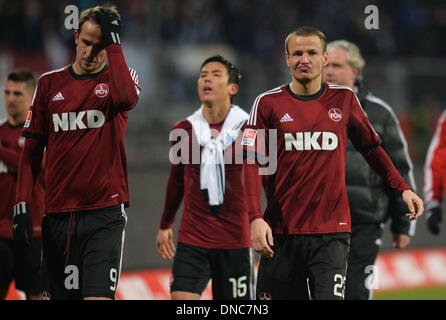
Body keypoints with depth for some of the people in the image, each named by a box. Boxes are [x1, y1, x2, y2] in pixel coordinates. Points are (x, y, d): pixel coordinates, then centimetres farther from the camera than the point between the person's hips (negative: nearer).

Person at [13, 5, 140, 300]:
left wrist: (113, 42, -16)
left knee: (98, 296, -16)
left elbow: (126, 98, -22)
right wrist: (23, 202, 2)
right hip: (57, 216, 3)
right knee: (61, 295, 6)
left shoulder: (119, 77, 4)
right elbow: (32, 148, 12)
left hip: (105, 213, -3)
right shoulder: (50, 84, 11)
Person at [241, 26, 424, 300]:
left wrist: (403, 188, 8)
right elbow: (254, 164, -3)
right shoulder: (268, 103, 3)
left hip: (332, 231, 0)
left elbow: (372, 148, 19)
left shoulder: (344, 99, 8)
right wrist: (256, 218, -15)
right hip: (281, 231, 0)